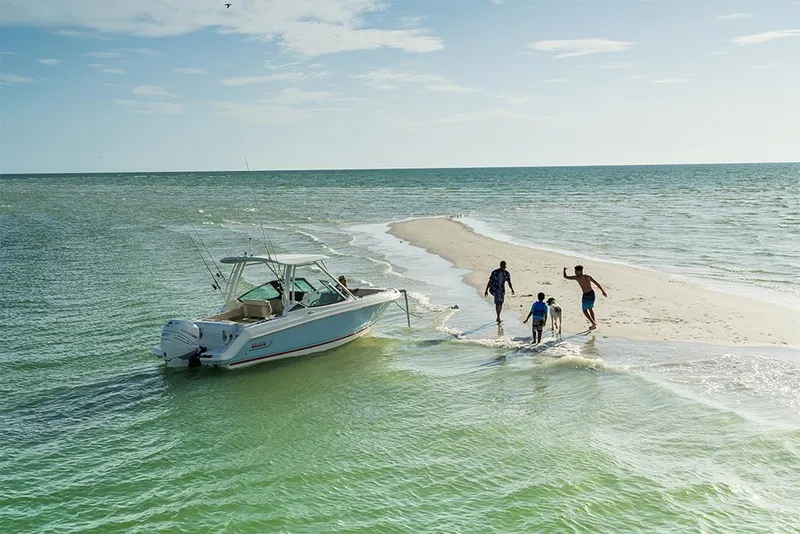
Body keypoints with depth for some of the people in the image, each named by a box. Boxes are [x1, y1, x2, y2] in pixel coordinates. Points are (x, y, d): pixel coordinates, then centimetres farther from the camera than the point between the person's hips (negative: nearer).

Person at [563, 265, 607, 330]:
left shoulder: (577, 277, -9)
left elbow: (565, 276, -3)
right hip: (592, 293, 6)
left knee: (585, 310, 12)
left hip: (586, 295, -6)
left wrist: (564, 270, 17)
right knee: (590, 308, 24)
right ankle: (594, 324, 28)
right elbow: (597, 283, 2)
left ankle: (593, 322, -5)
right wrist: (602, 291, 7)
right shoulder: (588, 276, 5)